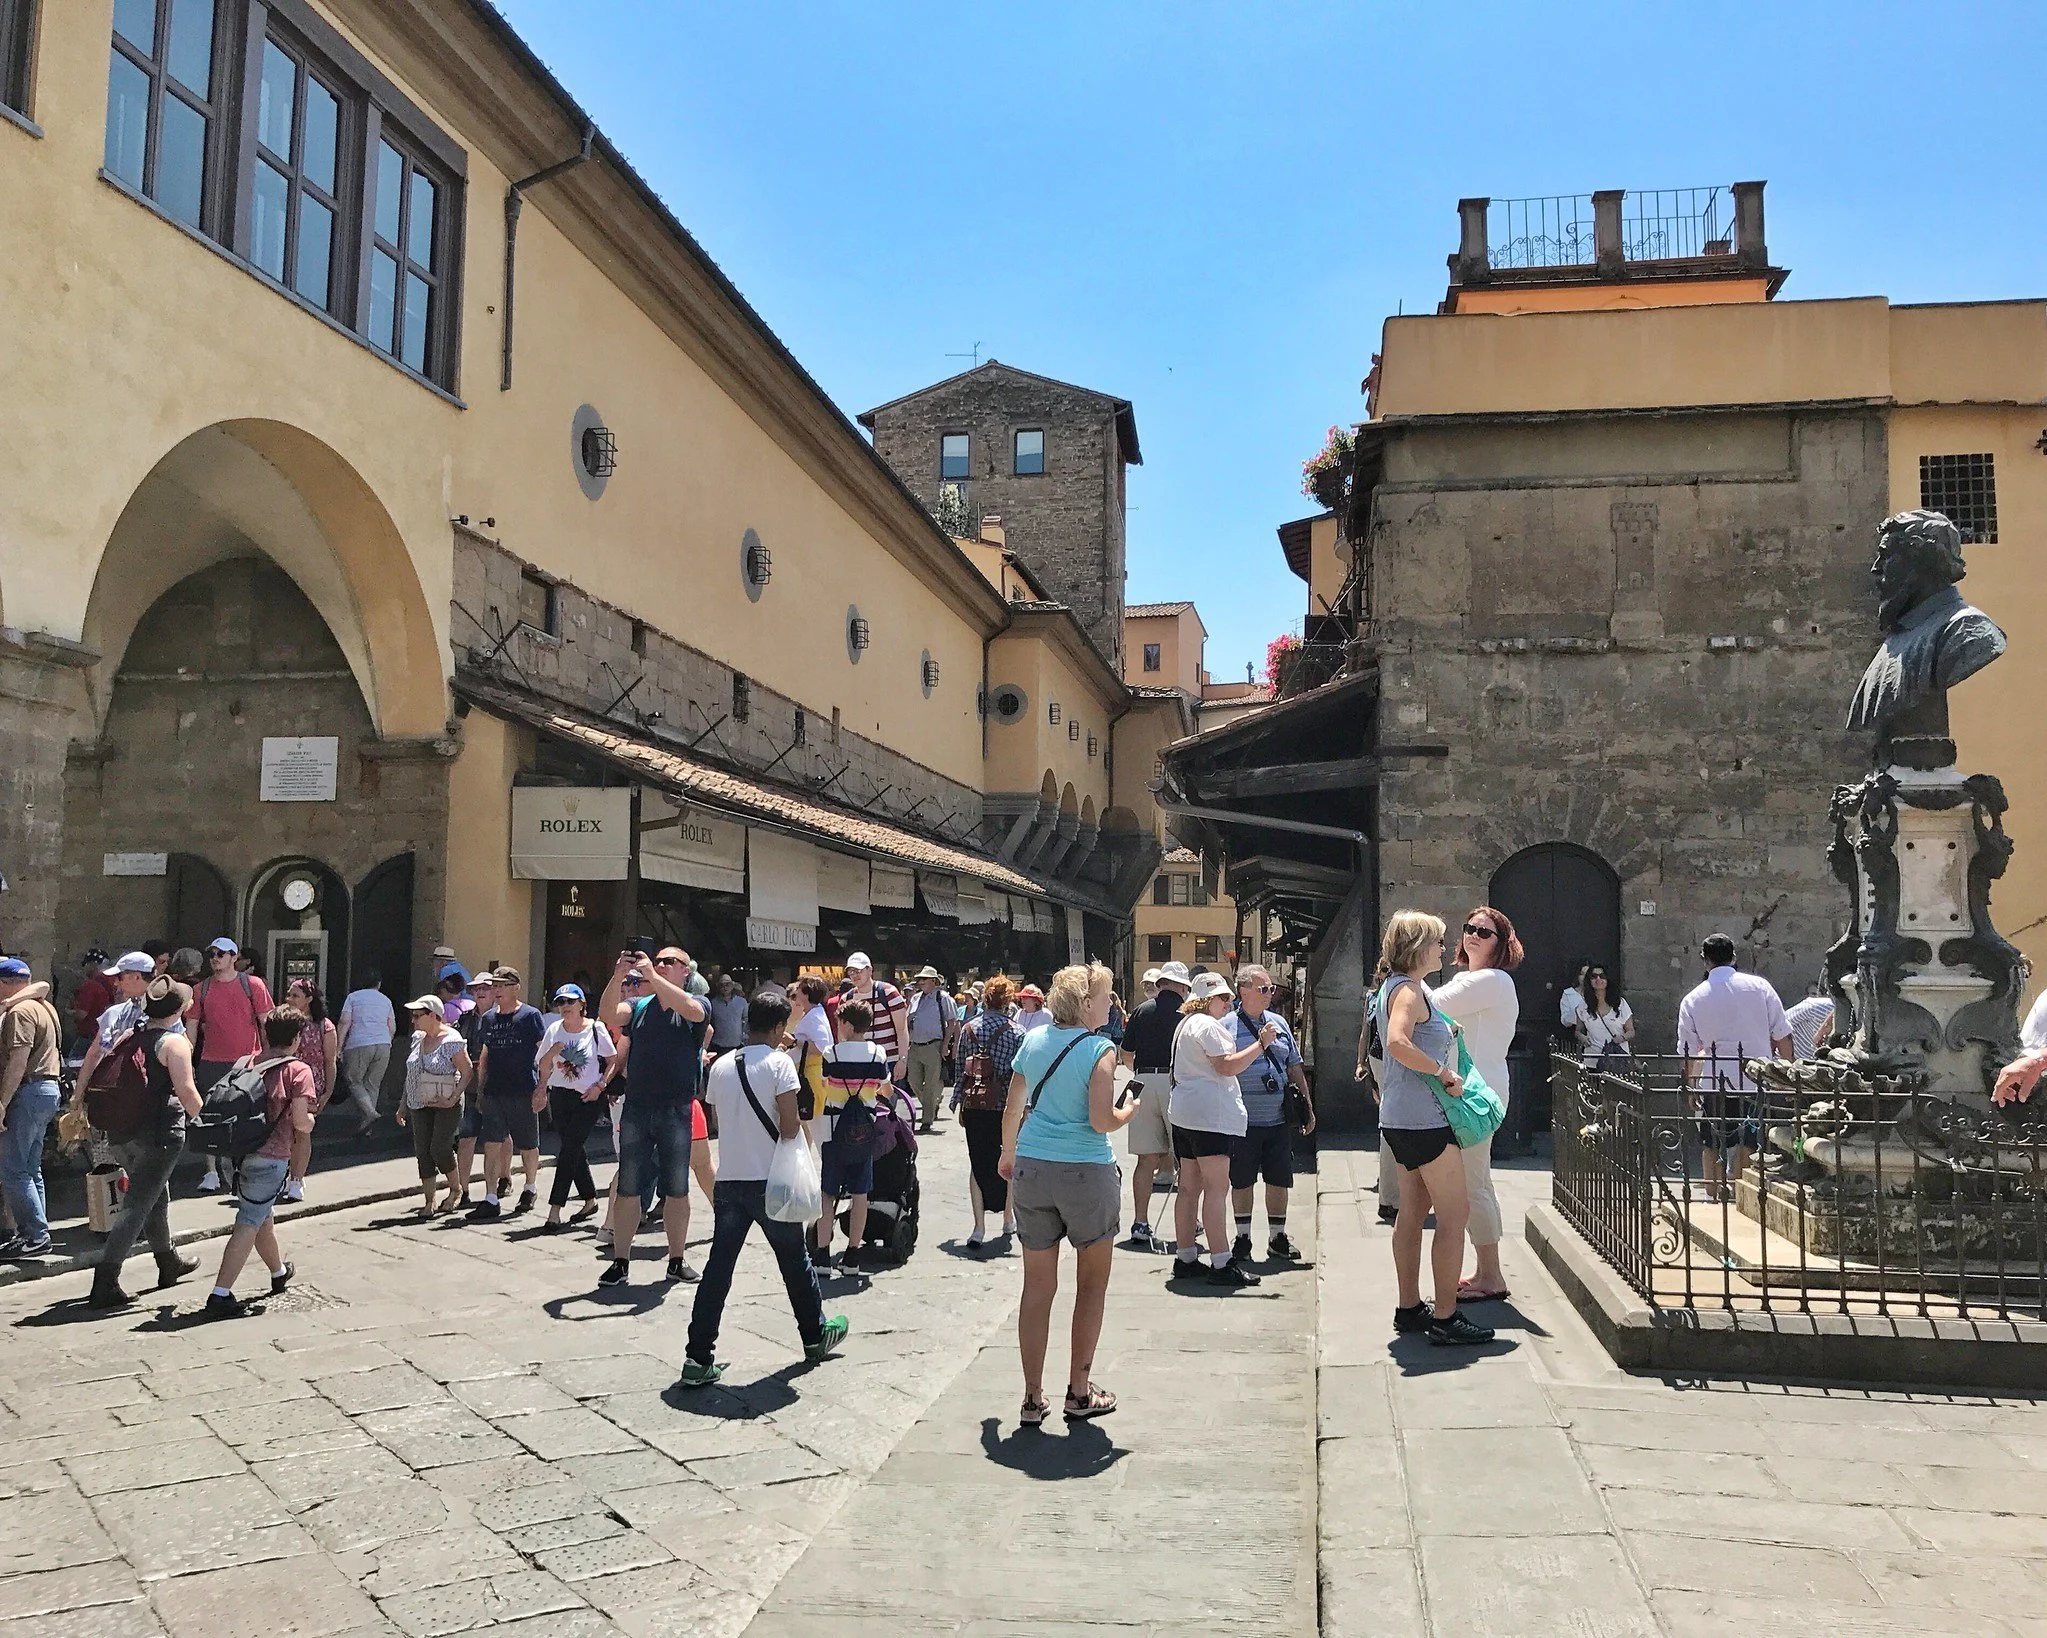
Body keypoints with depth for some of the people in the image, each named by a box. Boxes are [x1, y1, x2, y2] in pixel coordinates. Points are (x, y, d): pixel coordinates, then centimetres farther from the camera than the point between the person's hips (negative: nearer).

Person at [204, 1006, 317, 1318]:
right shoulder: (298, 1071, -7)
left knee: (263, 1216, 24)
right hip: (271, 1157, -7)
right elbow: (301, 1121, -15)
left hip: (240, 1151, 7)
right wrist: (310, 1121, 7)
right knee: (248, 1225, -5)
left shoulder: (247, 1063, 10)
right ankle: (220, 1296, -12)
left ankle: (279, 1272, 47)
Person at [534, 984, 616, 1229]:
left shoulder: (596, 1028, -6)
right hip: (560, 1096, 5)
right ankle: (590, 1200, 26)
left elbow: (614, 1061, -2)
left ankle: (555, 1209, -9)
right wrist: (553, 1051, -8)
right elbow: (543, 1067, 11)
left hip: (588, 1098, -5)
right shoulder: (554, 1030, 4)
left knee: (569, 1150, -10)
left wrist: (600, 1086, -11)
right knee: (574, 1150, 11)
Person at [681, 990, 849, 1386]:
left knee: (718, 1268, 2)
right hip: (769, 1180, -4)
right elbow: (790, 1125, -15)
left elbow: (720, 1117, 13)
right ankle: (815, 1335, 31)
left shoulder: (722, 1066, 8)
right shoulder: (778, 1061, -10)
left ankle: (698, 1358, -3)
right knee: (794, 1259, 14)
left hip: (728, 1179, 4)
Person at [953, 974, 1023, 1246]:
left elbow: (960, 1069, 6)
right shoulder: (1016, 1032, -5)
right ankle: (1009, 1218, 27)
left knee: (977, 1163, 6)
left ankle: (979, 1226, 0)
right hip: (1004, 1106, -1)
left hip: (973, 1106, 1)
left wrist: (959, 1103, 14)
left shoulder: (968, 1028, 3)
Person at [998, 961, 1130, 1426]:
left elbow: (1013, 1110, 12)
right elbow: (1101, 1121, -17)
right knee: (1092, 1284, 12)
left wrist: (1008, 1155, 28)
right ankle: (1079, 1392, 17)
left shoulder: (1034, 1040, 6)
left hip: (1031, 1170, 5)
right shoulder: (1099, 1049, -11)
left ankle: (1033, 1398, 14)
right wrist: (1128, 1112, 4)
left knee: (1037, 1286, 10)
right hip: (1086, 1174, -5)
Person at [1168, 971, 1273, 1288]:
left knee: (1189, 1187, 11)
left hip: (1184, 1114, 10)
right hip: (1209, 1115, -10)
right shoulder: (1207, 1025, -11)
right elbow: (1228, 1066, -18)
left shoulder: (1185, 1024, 21)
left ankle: (1185, 1257, 14)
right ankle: (1221, 1263, -12)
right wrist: (1261, 1043, -15)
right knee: (1217, 1187, -11)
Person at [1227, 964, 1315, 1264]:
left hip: (1278, 1119, 4)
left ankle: (1277, 1238, 23)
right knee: (1242, 1181, 6)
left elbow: (1295, 1068, 16)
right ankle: (1242, 1238, 20)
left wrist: (1308, 1108, 15)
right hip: (1244, 1121, -4)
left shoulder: (1279, 1023, 11)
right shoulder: (1227, 1026, -6)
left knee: (1279, 1180, 9)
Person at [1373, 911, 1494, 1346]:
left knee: (1413, 1211, 15)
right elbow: (1398, 1043, -32)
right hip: (1424, 1117, -11)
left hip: (1402, 1118, 11)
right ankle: (1445, 1319, -3)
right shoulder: (1408, 989, -16)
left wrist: (1443, 1033, 20)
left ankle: (1410, 1308, 22)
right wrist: (1445, 1073, -23)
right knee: (1454, 1214, -5)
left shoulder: (1395, 986, 15)